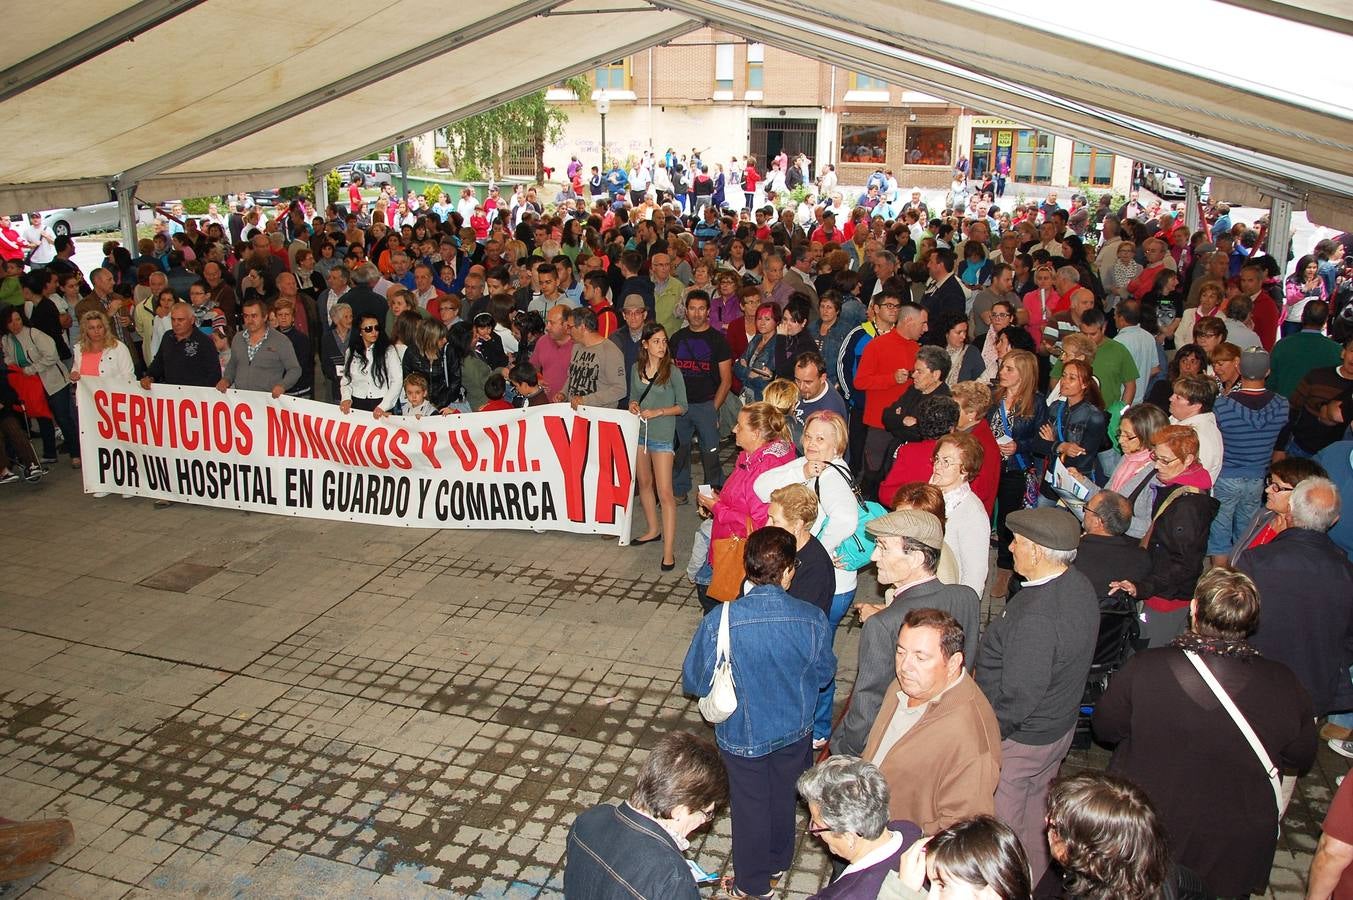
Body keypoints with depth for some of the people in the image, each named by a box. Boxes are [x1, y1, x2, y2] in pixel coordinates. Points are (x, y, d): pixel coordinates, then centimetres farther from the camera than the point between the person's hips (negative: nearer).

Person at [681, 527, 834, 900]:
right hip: (794, 731, 2)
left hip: (744, 735, -2)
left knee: (751, 807, 21)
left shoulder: (719, 622, -29)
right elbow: (823, 674, -5)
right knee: (783, 799, 28)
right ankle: (777, 862, 53)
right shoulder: (812, 620, -23)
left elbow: (694, 683, -15)